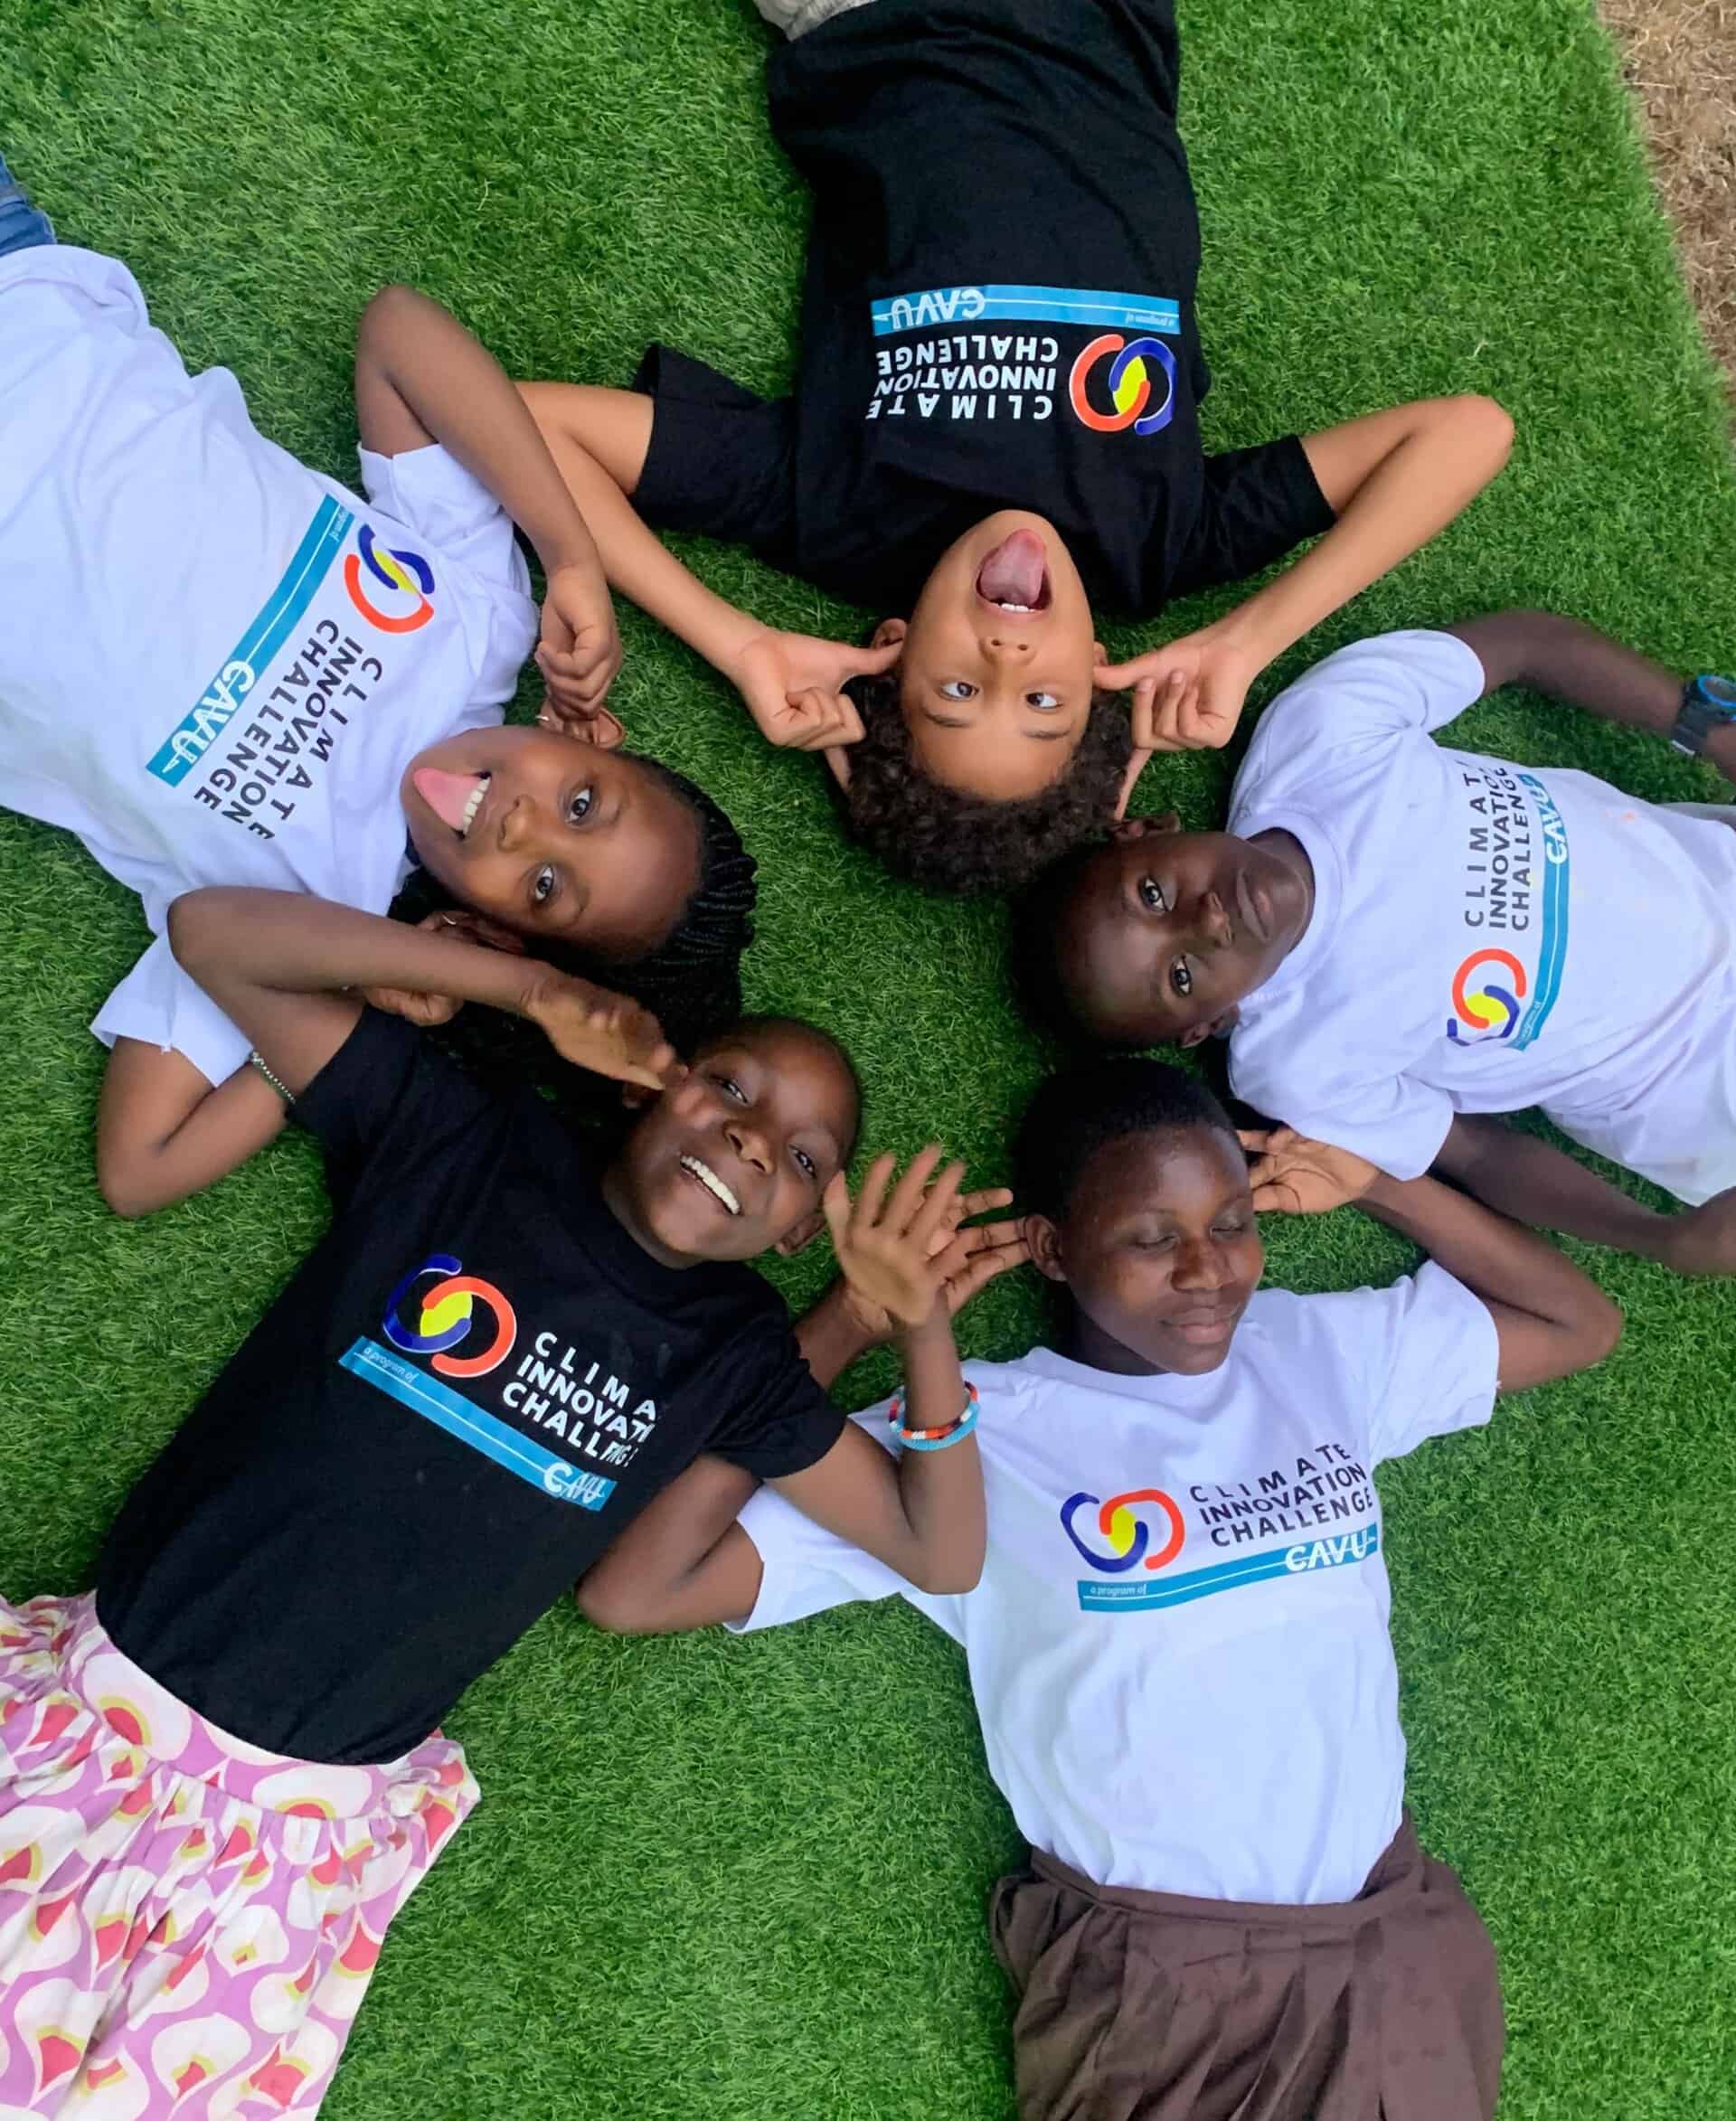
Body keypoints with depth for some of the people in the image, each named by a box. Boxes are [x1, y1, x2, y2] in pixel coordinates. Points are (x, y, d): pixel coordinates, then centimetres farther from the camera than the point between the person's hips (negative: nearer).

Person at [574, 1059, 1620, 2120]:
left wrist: (1381, 1183, 1)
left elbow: (1580, 1323, 14)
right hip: (1147, 1974, -3)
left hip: (1396, 1942, 4)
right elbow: (631, 1594, -15)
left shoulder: (1324, 1350, 2)